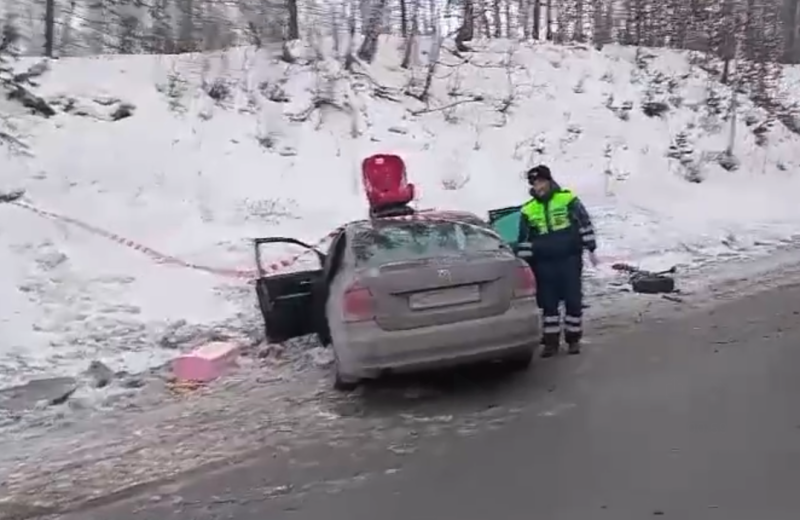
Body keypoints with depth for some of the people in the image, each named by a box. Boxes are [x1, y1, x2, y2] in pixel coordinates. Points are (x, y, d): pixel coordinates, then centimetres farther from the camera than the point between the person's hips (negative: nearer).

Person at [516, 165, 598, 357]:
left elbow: (585, 224, -1)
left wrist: (591, 249, -5)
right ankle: (551, 341, 13)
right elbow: (524, 240, 10)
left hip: (570, 259, -2)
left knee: (573, 300, 3)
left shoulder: (568, 199, -2)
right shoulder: (528, 210, 6)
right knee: (548, 303, 5)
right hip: (544, 263, 2)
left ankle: (573, 338, 17)